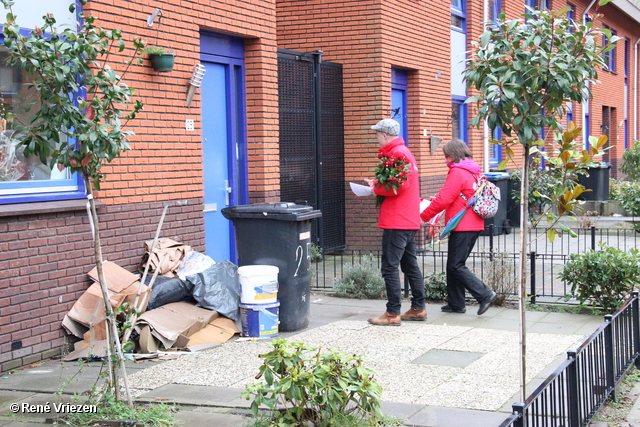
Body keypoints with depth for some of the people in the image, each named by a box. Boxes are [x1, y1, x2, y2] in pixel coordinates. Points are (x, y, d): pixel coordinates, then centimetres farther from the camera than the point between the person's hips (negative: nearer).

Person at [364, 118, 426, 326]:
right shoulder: (405, 151, 19)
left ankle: (393, 313, -6)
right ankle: (418, 308, 20)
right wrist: (377, 184, 11)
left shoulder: (396, 153, -13)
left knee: (390, 267, -8)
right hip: (410, 221, 11)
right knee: (410, 264, 14)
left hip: (397, 222, -11)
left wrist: (377, 188, -8)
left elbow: (399, 185, -22)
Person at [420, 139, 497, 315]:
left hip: (462, 227, -9)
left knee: (456, 266, -6)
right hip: (474, 226, 9)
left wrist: (424, 215, -4)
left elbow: (443, 200, -15)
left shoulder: (457, 173, -12)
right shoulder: (472, 172, 16)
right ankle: (455, 303, 16)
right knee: (453, 265, 13)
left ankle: (484, 294, -12)